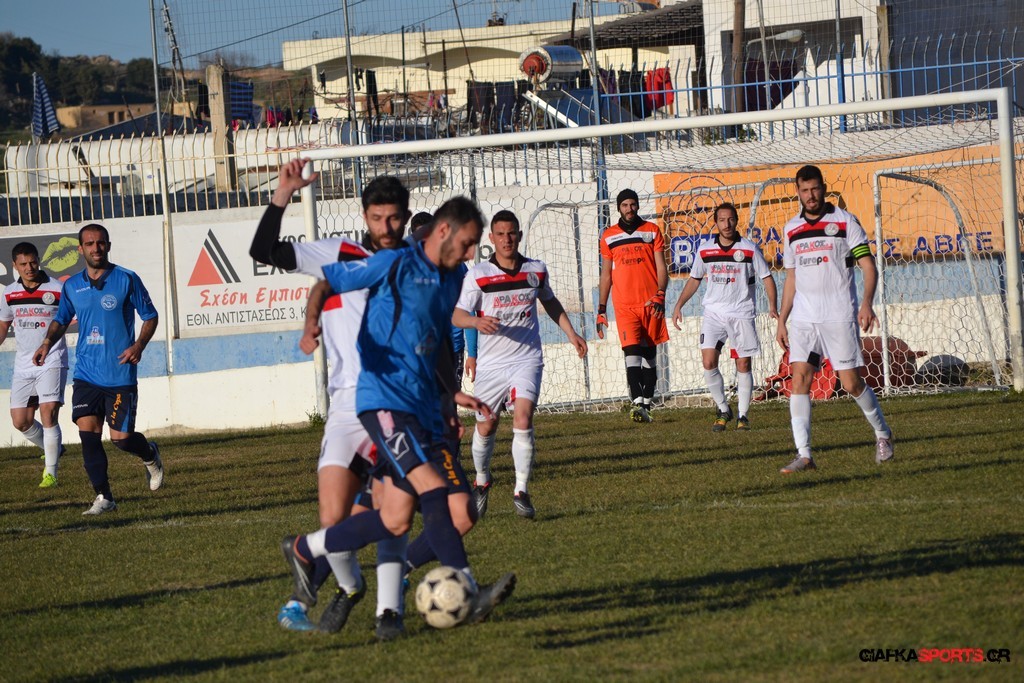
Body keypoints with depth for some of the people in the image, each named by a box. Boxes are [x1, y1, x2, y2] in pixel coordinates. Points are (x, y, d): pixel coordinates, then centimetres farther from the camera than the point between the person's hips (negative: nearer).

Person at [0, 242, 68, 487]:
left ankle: (50, 473, -7)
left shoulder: (58, 290, -9)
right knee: (21, 421, 3)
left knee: (48, 415, -15)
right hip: (23, 365, 5)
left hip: (51, 363, -5)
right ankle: (52, 449, 31)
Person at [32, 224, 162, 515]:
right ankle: (103, 498, -2)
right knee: (88, 433, -9)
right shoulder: (72, 286, 7)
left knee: (121, 438, -2)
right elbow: (61, 319, 21)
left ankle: (150, 455, 33)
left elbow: (150, 316, 2)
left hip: (120, 376, -3)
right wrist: (47, 342, 2)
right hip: (86, 375, 3)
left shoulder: (127, 280, -4)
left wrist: (139, 345, -14)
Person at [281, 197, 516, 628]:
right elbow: (325, 283, -3)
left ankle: (304, 550, 23)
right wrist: (311, 322, -21)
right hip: (385, 401, -8)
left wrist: (454, 393, 22)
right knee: (433, 489, -22)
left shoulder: (451, 280, 17)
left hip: (423, 406, 8)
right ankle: (468, 596, -26)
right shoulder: (395, 265, -6)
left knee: (396, 520, 4)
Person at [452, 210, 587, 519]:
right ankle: (482, 482, 35)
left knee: (523, 420, -18)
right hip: (491, 363, 0)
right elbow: (457, 314, -13)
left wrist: (570, 332, 20)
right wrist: (477, 322, -33)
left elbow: (550, 302, 24)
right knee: (485, 426, 9)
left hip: (527, 358, 0)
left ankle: (521, 492, -13)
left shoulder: (536, 270, 4)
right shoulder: (478, 274, -6)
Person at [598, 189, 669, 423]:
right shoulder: (609, 236, 11)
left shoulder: (651, 231, 8)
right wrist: (601, 309, 11)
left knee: (649, 354, 5)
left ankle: (646, 405, 10)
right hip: (624, 305, -1)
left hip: (650, 304, 1)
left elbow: (661, 268, 5)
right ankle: (637, 402, -27)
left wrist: (659, 296, -10)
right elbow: (606, 274, 15)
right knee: (632, 352, -16)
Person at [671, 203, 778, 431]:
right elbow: (694, 279, 18)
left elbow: (767, 278, 3)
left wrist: (773, 306, -10)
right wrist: (679, 305, 10)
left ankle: (743, 415, 10)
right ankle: (723, 410, 5)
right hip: (714, 312, 2)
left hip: (742, 313, -2)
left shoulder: (749, 249, -2)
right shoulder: (705, 250, 5)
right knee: (708, 363, -11)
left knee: (743, 365, -1)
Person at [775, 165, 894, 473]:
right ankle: (804, 455, -11)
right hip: (803, 318, 4)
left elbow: (868, 266, -4)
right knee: (799, 379, -10)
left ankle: (882, 434, 22)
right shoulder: (791, 229, 12)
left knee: (851, 383, -4)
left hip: (839, 317, -4)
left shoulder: (844, 222, -1)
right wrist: (781, 321, 15)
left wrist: (867, 303, -20)